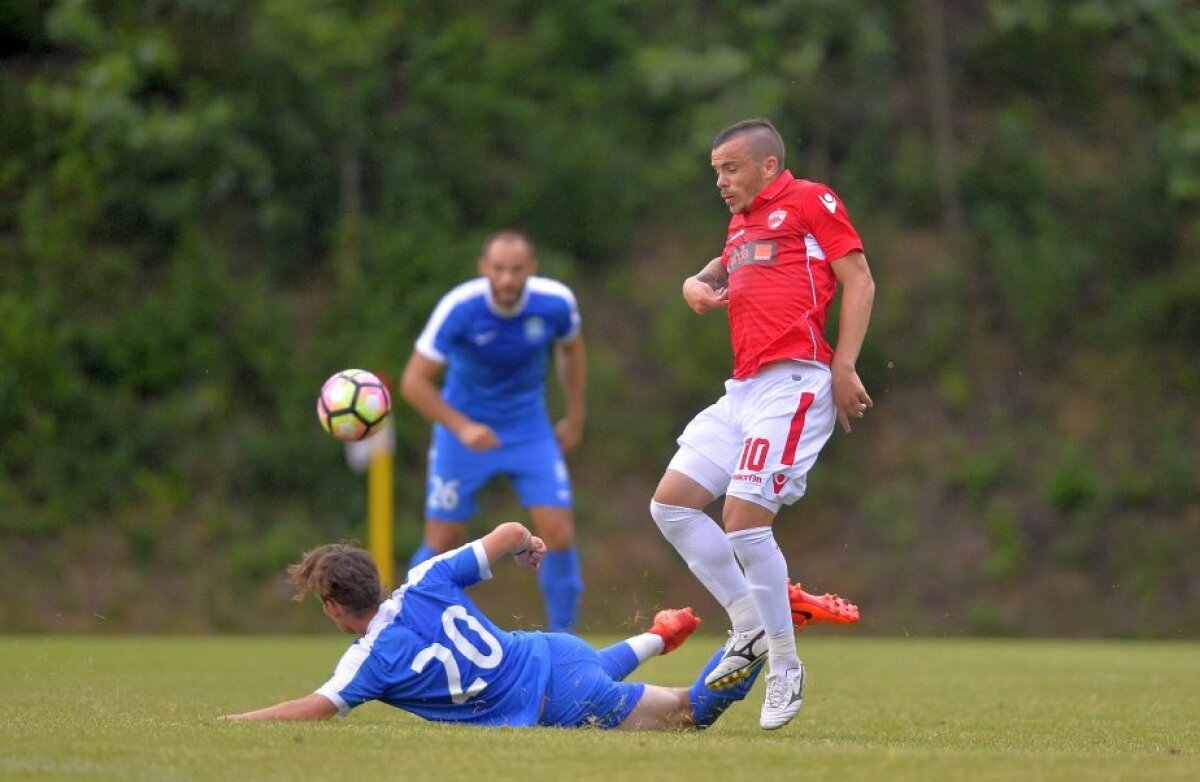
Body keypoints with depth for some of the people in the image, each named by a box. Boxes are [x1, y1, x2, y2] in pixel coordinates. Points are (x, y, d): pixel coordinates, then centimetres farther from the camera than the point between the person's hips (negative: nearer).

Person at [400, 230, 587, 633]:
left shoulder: (556, 302, -17)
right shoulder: (458, 308, -25)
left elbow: (571, 347, 8)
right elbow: (414, 381, -22)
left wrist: (575, 417, 10)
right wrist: (462, 428, -32)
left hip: (529, 429, 2)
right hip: (463, 424, -2)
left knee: (559, 534, -11)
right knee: (442, 542, 0)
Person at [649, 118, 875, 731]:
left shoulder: (809, 201, -1)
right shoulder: (741, 222, 23)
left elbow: (859, 280, -5)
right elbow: (725, 266, 40)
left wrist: (843, 366, -14)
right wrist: (696, 285, 14)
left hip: (792, 382, -9)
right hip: (743, 388, 9)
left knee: (744, 518, -16)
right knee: (671, 503, 2)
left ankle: (785, 666, -2)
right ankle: (750, 625, 10)